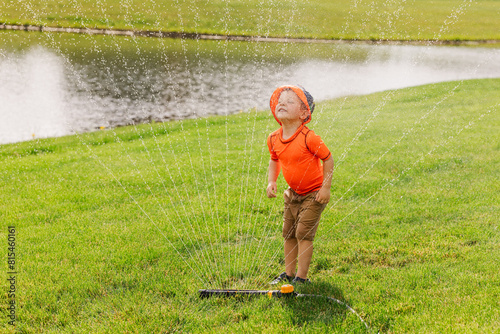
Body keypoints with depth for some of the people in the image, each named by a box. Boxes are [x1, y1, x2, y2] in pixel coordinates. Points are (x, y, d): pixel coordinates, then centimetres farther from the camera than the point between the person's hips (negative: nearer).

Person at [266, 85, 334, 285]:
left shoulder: (308, 138, -25)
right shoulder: (274, 139, -6)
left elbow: (327, 159, -15)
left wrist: (326, 188, -16)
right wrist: (271, 182, -1)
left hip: (313, 194, -7)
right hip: (292, 193, 7)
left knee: (303, 234, -9)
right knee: (288, 234, 13)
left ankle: (302, 277, 2)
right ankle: (289, 273, 27)